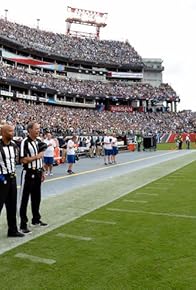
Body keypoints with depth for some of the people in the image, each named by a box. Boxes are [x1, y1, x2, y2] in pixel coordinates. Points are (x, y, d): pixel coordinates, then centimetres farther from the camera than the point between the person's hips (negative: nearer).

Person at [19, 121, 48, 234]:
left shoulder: (39, 141, 9)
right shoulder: (25, 142, -15)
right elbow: (23, 160, -19)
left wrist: (42, 171, 14)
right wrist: (37, 156, -15)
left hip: (38, 173, 7)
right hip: (28, 174, -7)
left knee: (36, 197, 16)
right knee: (25, 199, 0)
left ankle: (36, 219, 30)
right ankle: (23, 224, 6)